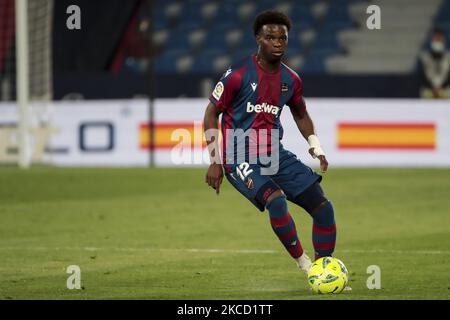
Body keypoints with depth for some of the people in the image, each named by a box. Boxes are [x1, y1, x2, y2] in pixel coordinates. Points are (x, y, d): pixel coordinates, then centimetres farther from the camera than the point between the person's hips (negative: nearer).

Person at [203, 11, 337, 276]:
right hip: (241, 158, -6)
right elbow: (211, 113, -3)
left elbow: (301, 115, 24)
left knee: (323, 207, -5)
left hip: (276, 155, 6)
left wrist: (317, 149, 8)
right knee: (276, 200, -33)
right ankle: (304, 264, -15)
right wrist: (215, 162, -7)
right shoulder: (239, 75, -11)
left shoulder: (291, 80, 6)